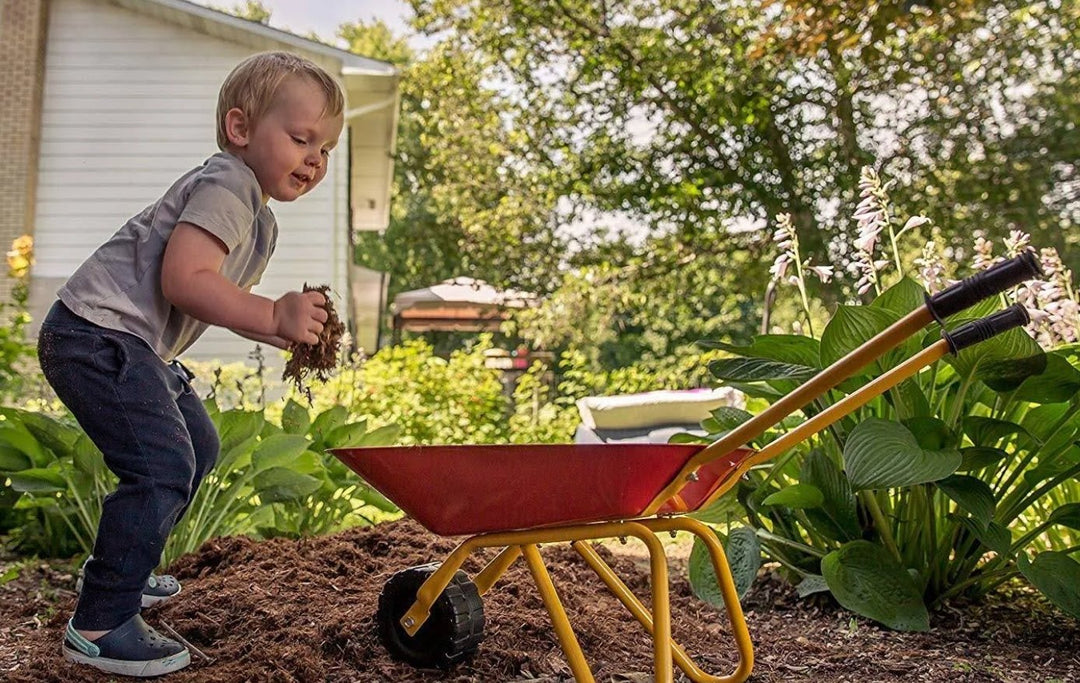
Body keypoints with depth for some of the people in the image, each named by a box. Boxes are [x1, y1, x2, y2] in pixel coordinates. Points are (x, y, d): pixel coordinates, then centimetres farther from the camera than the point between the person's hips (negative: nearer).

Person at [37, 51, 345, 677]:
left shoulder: (260, 219, 16)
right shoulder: (226, 187, -17)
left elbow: (222, 300, 23)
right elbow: (183, 280, -29)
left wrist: (289, 334, 10)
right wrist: (275, 316, -30)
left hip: (139, 347, 11)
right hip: (98, 336, -11)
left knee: (198, 447, 21)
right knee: (163, 467, -18)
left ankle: (122, 569, 36)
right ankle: (100, 625, -8)